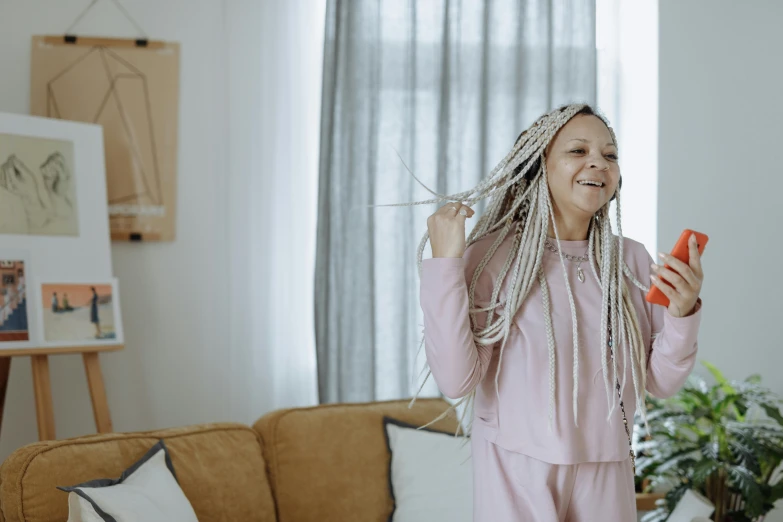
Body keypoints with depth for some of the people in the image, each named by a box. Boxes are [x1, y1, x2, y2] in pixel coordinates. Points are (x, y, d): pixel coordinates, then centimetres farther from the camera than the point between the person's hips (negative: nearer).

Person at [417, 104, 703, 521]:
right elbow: (456, 380, -18)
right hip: (516, 474, -4)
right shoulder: (492, 257, -11)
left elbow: (659, 382, 3)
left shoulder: (631, 260, 2)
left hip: (606, 475, 4)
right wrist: (444, 265, -22)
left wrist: (682, 314, -14)